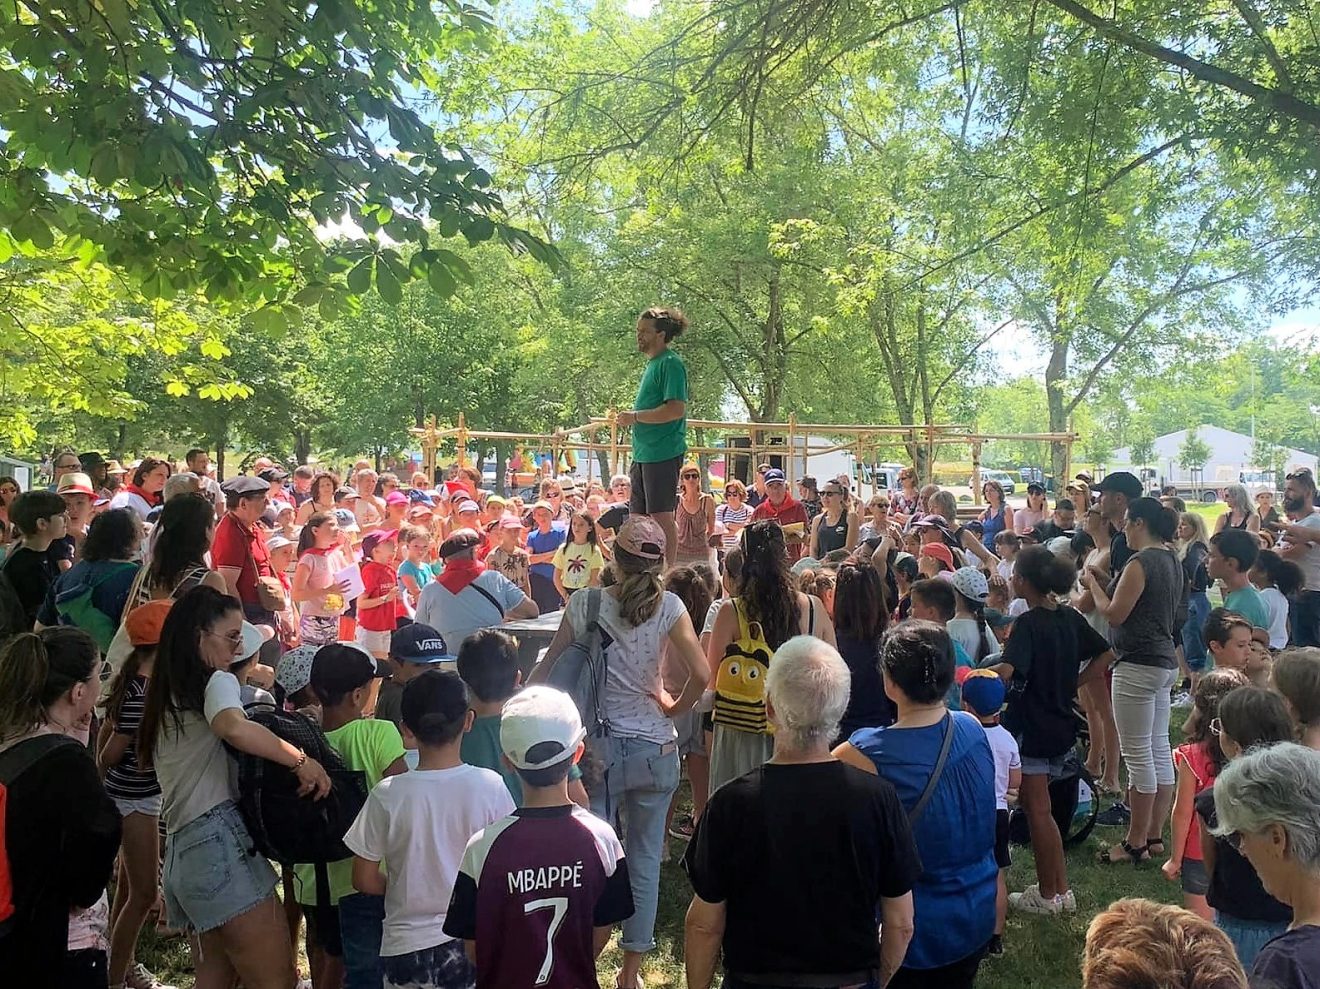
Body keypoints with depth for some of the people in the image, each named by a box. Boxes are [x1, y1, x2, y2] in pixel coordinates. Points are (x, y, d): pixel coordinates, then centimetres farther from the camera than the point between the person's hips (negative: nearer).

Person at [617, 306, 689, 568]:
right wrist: (631, 418, 12)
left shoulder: (670, 363, -12)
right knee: (638, 515, 13)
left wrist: (635, 416, -16)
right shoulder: (652, 363, 18)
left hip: (663, 453, -10)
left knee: (661, 515, -6)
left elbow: (676, 409, -22)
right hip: (644, 453, 10)